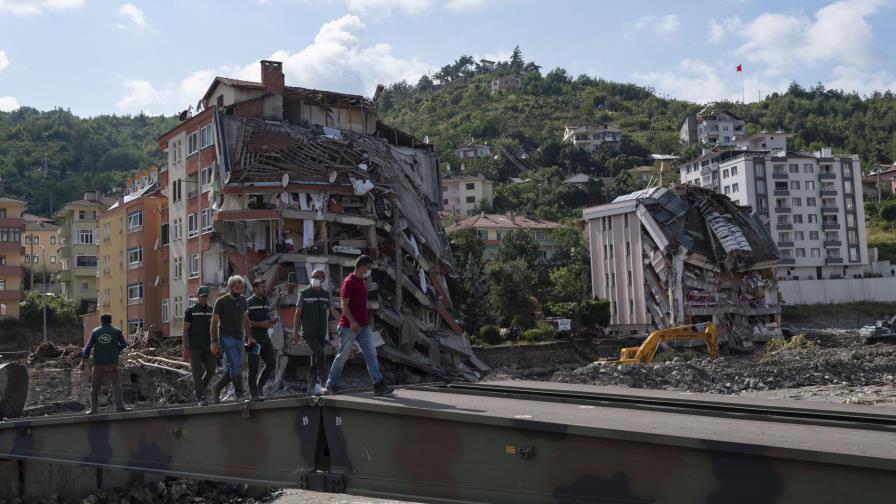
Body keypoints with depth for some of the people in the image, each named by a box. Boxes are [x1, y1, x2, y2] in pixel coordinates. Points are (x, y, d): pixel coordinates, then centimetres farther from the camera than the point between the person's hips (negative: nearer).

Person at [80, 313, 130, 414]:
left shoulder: (95, 332, 7)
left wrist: (83, 361, 0)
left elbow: (88, 346, 2)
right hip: (112, 363, -2)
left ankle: (93, 408, 14)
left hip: (98, 364, 2)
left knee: (95, 386, 12)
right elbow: (123, 344, 9)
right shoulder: (117, 331, 3)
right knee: (116, 384, -7)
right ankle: (120, 406, -19)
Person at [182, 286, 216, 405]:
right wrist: (185, 349, -11)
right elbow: (185, 330, -5)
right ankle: (201, 398, -2)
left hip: (207, 347, 4)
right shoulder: (190, 311, -3)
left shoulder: (211, 310, 9)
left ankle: (202, 387, 20)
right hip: (194, 347, -4)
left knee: (211, 369, -6)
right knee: (198, 372, -5)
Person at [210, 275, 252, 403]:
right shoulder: (221, 301, -5)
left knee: (231, 371, 6)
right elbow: (214, 322, -4)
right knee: (236, 365, -17)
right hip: (226, 338, -6)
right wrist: (214, 342, -9)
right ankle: (240, 395, -15)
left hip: (238, 339, 6)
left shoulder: (242, 300, 12)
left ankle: (216, 389, 25)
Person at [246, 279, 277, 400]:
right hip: (253, 340, -7)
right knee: (254, 368, -2)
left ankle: (260, 386, 23)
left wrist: (272, 321, 4)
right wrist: (261, 324, -19)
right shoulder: (248, 302, -7)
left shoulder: (267, 302, 14)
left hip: (265, 339, 7)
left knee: (271, 364, 4)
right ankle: (254, 394, 6)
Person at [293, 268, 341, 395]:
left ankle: (312, 386, 11)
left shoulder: (326, 294, 10)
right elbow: (298, 313, 0)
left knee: (315, 360, 6)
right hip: (309, 332, -4)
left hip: (321, 333, 4)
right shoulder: (304, 294, -1)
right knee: (319, 353, -21)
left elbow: (333, 311, 9)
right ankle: (323, 380, -17)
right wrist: (296, 332, -4)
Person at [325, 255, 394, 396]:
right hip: (349, 327, -8)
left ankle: (378, 385, -9)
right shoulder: (349, 282, -11)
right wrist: (352, 322, -25)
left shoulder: (363, 283, 16)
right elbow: (344, 304, -17)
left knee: (371, 353, -3)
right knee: (342, 356, 3)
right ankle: (331, 385, 17)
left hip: (363, 326, 8)